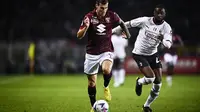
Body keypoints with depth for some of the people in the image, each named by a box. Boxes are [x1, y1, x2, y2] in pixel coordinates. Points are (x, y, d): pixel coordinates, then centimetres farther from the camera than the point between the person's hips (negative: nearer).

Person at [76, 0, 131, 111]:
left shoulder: (111, 15, -7)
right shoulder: (89, 17, -11)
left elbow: (121, 23, 15)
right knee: (92, 83, 6)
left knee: (106, 70, -32)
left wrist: (127, 34, 15)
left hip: (106, 51, -1)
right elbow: (79, 36, -15)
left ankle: (106, 87, 1)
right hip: (92, 53, 1)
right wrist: (86, 27, -32)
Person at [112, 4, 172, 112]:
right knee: (150, 78, -21)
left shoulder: (166, 27, -9)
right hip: (139, 54, -4)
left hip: (153, 54, 4)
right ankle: (139, 82, 17)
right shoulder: (145, 21, -16)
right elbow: (128, 24, -4)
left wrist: (163, 40, -42)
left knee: (158, 82, -1)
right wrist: (112, 31, 1)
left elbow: (168, 45, -20)